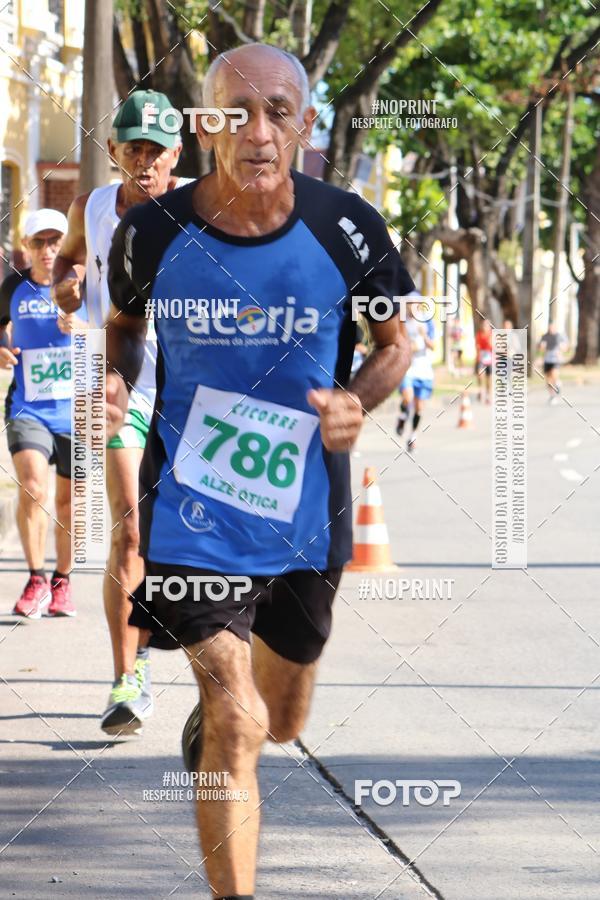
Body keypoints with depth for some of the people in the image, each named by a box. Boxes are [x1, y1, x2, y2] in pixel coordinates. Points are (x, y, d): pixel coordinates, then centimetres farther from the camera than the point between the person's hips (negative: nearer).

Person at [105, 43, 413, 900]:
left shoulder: (347, 230, -10)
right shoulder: (153, 233, -11)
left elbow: (396, 343, 5)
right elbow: (124, 324, 11)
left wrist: (358, 400, -15)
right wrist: (113, 382, -11)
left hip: (306, 507, 3)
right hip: (193, 504, -3)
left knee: (282, 720, 22)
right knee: (238, 725, -17)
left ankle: (213, 701, 59)